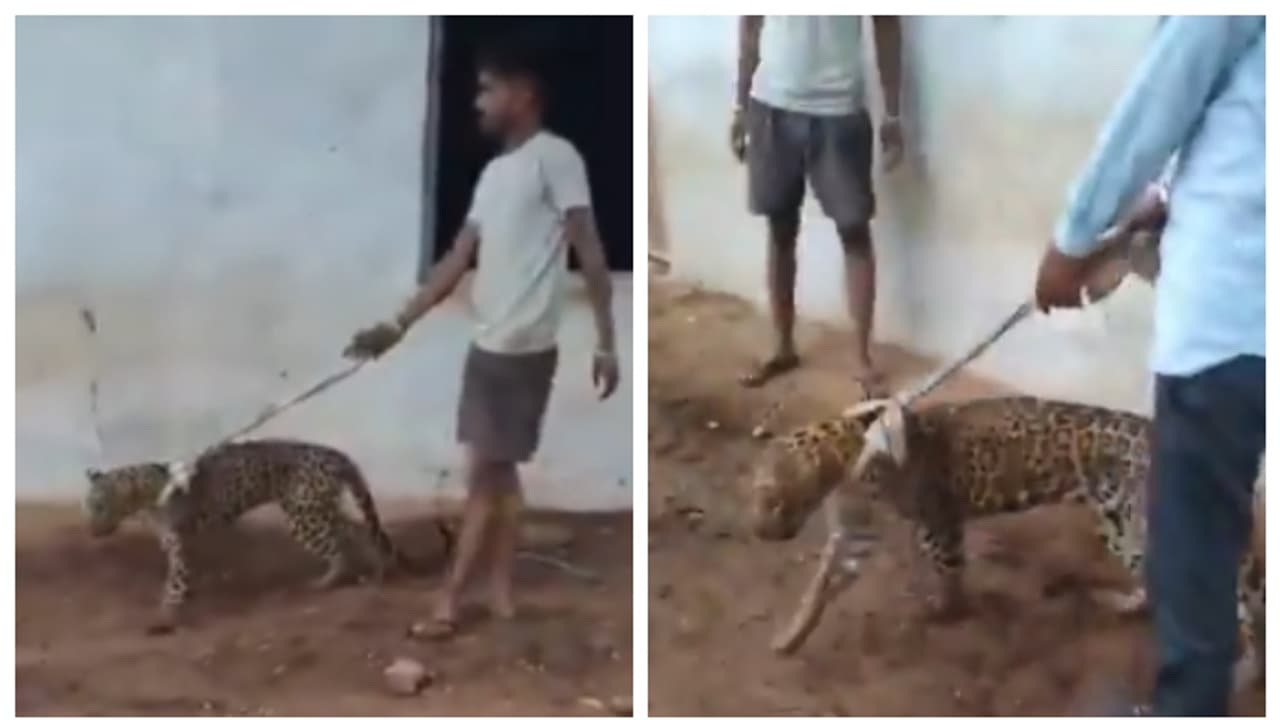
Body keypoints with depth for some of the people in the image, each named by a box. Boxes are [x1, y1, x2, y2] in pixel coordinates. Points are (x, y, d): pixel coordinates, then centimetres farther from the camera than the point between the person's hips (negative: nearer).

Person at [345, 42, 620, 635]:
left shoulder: (555, 156, -10)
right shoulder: (494, 172, 16)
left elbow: (590, 253, -13)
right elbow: (457, 260, 16)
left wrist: (606, 342, -16)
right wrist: (398, 325, 12)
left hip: (524, 347, -9)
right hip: (488, 344, 9)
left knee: (487, 473, -2)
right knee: (495, 473, 12)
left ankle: (452, 595, 6)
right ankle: (499, 588, 19)